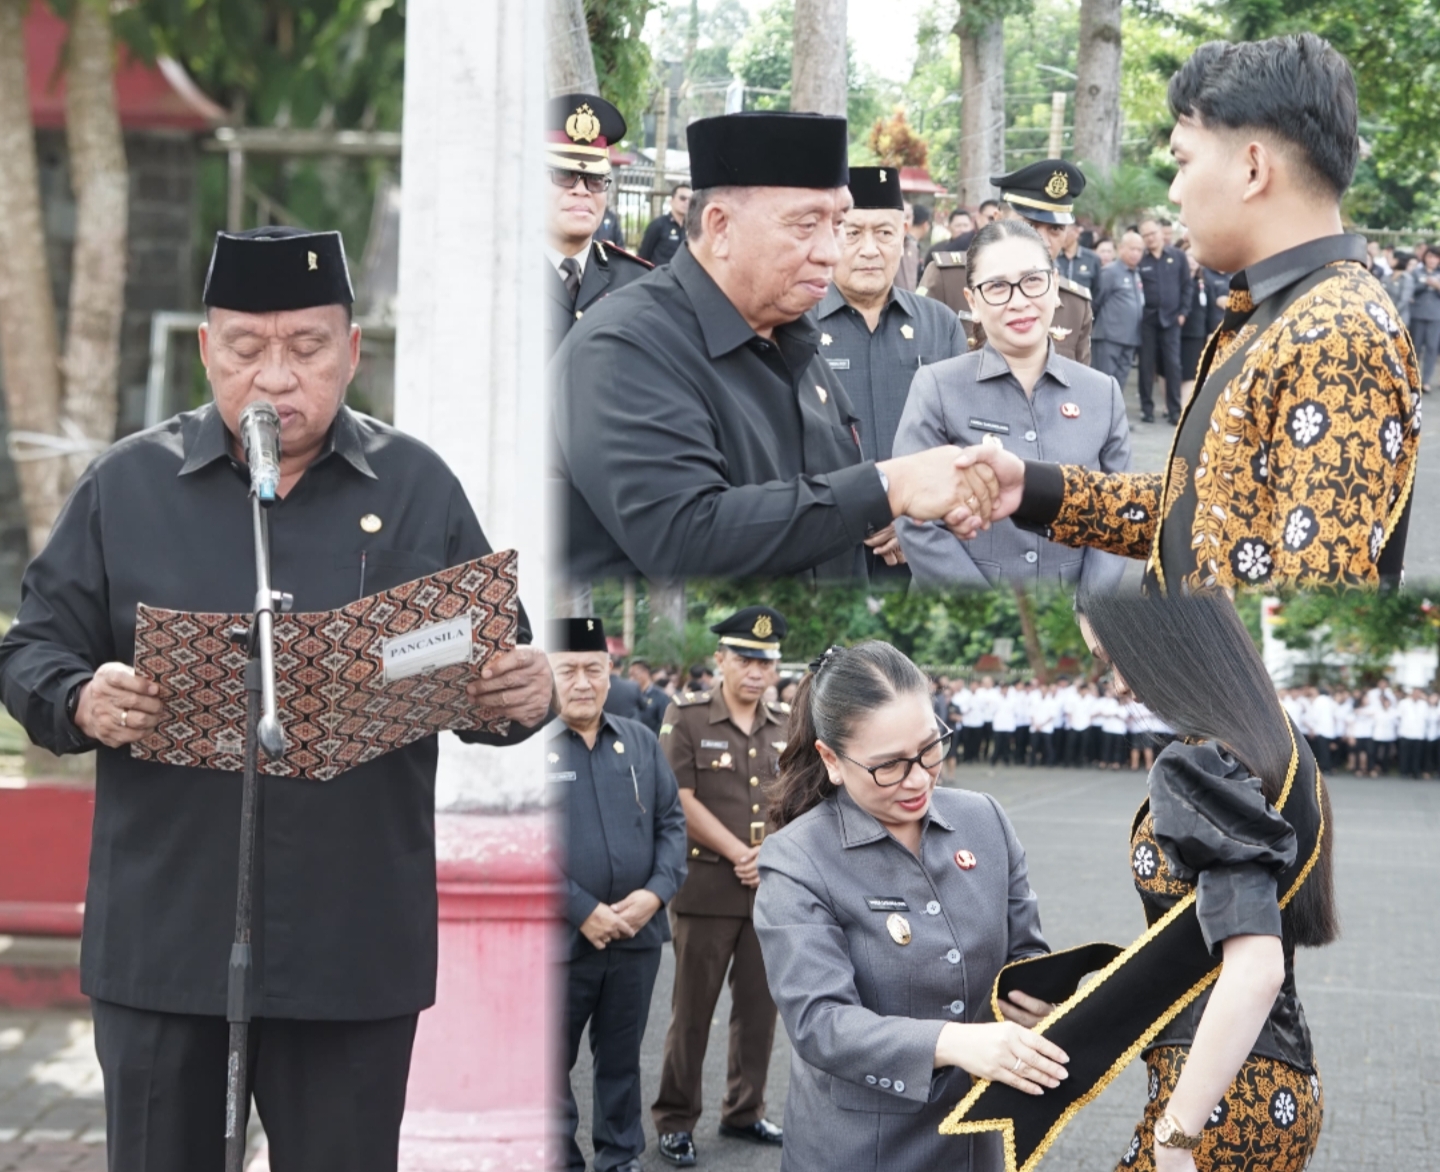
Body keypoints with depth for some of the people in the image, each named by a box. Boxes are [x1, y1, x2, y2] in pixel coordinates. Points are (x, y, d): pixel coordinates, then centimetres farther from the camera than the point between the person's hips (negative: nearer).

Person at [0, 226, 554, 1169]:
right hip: (164, 937, 0)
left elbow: (500, 667, 10)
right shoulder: (128, 484, 6)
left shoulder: (417, 488, 7)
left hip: (354, 942, 0)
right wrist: (81, 703, -16)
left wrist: (527, 696, -14)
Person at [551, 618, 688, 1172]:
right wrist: (583, 912, -17)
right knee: (551, 1061, 5)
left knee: (622, 1058, 15)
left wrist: (656, 892, -9)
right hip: (559, 938, -4)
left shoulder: (641, 742, 7)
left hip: (637, 934, 4)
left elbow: (671, 823, 8)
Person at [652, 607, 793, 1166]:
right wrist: (740, 854, -12)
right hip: (706, 887, -4)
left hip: (772, 889, 5)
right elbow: (682, 802, -10)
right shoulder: (685, 717, -5)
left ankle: (745, 1112, 21)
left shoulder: (785, 727, 9)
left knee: (760, 1006, 9)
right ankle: (675, 1122, 8)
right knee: (692, 1011, 0)